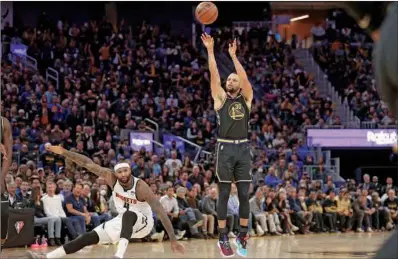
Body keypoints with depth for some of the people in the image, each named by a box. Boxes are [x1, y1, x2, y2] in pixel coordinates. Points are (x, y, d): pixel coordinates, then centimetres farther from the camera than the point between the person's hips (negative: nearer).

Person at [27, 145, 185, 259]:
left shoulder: (141, 187, -29)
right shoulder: (111, 178, -16)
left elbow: (160, 211, -30)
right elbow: (88, 163, -17)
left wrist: (173, 240, -33)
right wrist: (63, 152, -28)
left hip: (142, 221, -5)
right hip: (124, 221, 5)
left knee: (128, 214, -39)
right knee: (89, 237, 0)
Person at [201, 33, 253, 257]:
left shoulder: (246, 98, 10)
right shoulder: (221, 98, 7)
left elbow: (245, 77, -6)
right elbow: (214, 75, -3)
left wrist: (233, 55, -8)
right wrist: (210, 50, -9)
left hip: (243, 148, 2)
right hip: (225, 148, -2)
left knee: (244, 194, 2)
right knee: (224, 194, 1)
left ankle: (242, 236, 10)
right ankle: (223, 238, 6)